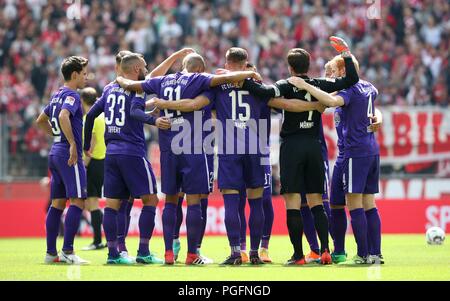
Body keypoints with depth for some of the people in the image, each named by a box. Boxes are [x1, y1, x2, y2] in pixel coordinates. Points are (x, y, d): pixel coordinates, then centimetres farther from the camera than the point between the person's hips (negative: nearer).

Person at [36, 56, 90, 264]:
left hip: (55, 153, 10)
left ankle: (51, 252, 10)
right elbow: (63, 117, -27)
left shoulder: (56, 95, 18)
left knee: (57, 203, 10)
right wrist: (72, 143, -26)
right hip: (69, 154, -10)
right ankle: (67, 251, -15)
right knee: (77, 201, -10)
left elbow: (41, 121, 29)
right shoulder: (71, 95, -9)